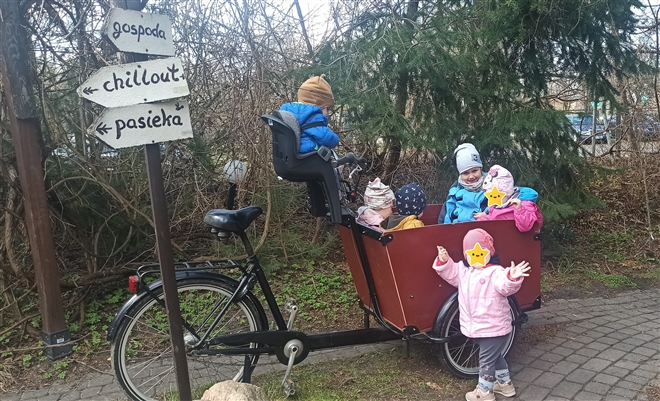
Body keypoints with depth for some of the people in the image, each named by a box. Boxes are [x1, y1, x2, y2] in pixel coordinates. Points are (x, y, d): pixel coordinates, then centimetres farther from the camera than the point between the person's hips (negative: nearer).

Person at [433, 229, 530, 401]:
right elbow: (450, 273, 5)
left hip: (493, 327, -8)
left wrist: (512, 278, -56)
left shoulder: (495, 272, -19)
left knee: (486, 360, 5)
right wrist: (444, 262, -15)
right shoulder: (462, 270, 3)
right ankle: (505, 383, 44)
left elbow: (504, 285, -34)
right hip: (476, 327, 8)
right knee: (495, 356, 25)